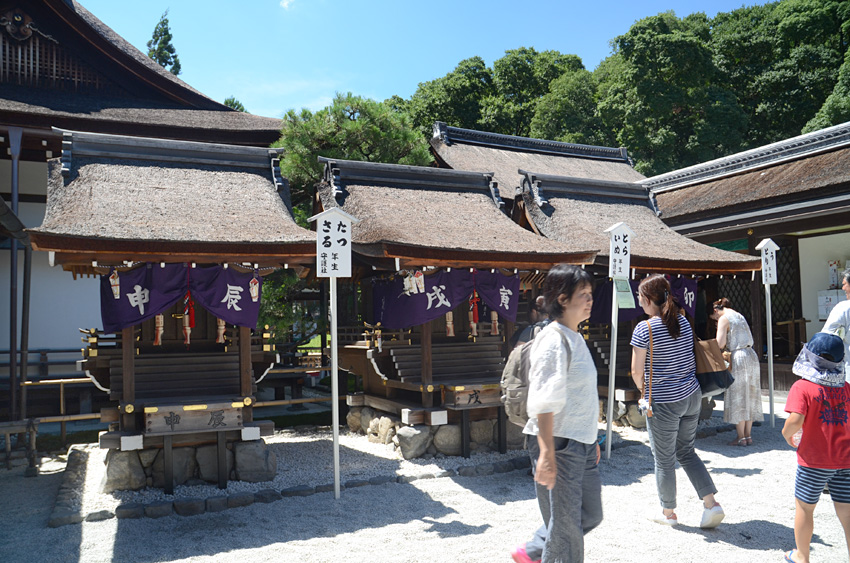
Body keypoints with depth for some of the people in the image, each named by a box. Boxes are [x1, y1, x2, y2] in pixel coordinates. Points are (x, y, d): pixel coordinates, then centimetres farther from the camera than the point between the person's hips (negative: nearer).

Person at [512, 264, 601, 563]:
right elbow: (544, 403, -23)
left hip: (581, 444, 10)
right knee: (566, 527, 1)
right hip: (558, 444, -10)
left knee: (591, 515, 18)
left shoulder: (576, 338, 14)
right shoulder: (552, 340, -17)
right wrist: (547, 454, -27)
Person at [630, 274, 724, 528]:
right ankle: (711, 504, 15)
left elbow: (637, 371, -11)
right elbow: (689, 358, 13)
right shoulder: (684, 321, 3)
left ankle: (668, 512, 25)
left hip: (663, 403, -7)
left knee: (664, 460, 10)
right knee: (686, 452, 21)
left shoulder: (645, 329, -16)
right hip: (692, 396, 7)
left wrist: (644, 390, 7)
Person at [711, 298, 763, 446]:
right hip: (751, 355, 8)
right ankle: (748, 436, 15)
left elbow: (720, 343, -15)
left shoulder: (724, 319, -7)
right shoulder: (739, 316, 18)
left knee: (738, 398, -1)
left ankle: (741, 438, 3)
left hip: (738, 357, -8)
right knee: (749, 397, 11)